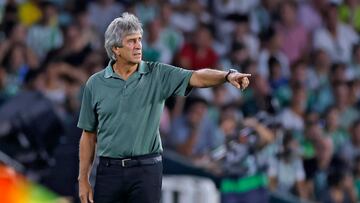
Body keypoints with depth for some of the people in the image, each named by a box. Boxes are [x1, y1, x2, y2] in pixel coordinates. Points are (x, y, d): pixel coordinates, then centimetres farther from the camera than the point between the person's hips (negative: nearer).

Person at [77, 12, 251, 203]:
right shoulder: (95, 84, 4)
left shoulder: (158, 75, 1)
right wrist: (83, 179, 5)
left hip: (146, 169, -1)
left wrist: (228, 75, -32)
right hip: (109, 170, 1)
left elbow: (196, 77, -13)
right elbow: (89, 135, 9)